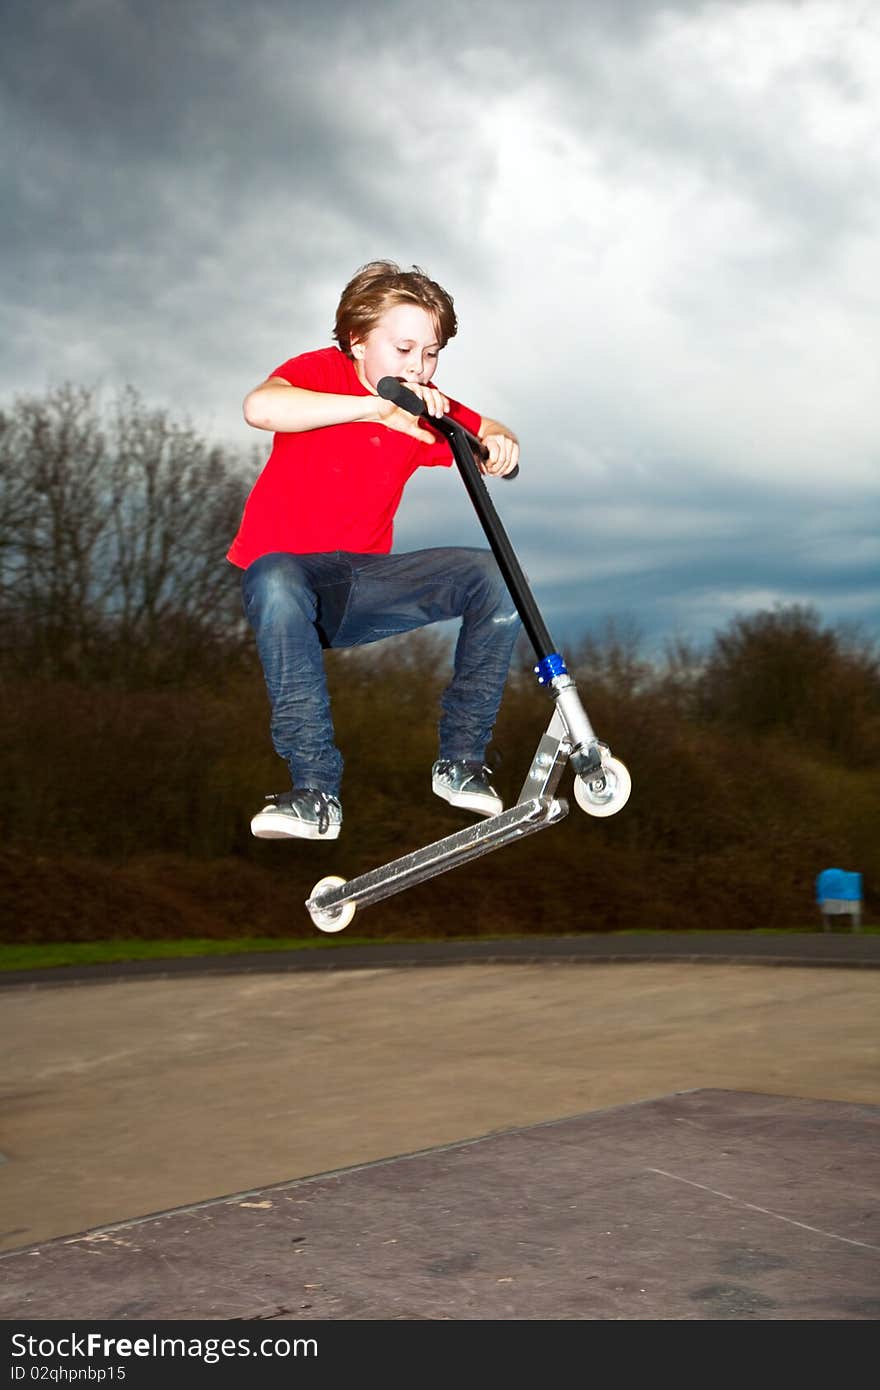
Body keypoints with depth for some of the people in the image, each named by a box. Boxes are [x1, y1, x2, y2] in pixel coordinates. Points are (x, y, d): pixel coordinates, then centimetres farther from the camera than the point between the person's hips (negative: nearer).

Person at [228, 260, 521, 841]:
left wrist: (501, 445, -17)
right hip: (285, 569, -4)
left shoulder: (427, 411, 6)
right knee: (277, 583, -41)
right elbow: (260, 408, -30)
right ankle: (316, 789, -39)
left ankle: (461, 761, -7)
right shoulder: (321, 372, -9)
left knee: (495, 576, -15)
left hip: (364, 586, 5)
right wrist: (377, 408, -38)